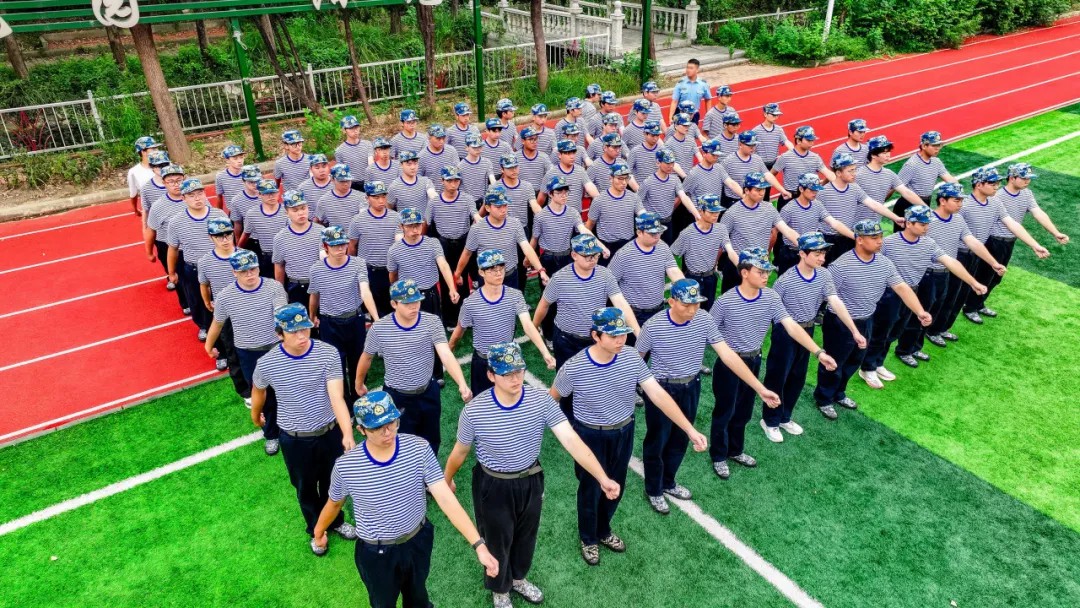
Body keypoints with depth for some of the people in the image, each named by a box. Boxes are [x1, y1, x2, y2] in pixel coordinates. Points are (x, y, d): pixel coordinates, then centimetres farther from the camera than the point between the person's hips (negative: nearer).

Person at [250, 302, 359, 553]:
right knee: (305, 488, 21)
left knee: (332, 483, 23)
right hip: (295, 439, 0)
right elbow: (258, 391, 4)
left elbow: (337, 397, -28)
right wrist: (255, 416, 23)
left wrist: (348, 434, -42)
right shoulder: (267, 363, -19)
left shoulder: (328, 353, -22)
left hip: (331, 433, 0)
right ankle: (316, 531, 48)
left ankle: (336, 522, 52)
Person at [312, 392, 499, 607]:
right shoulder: (345, 466, -24)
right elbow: (334, 503, -2)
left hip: (418, 541, 1)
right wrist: (319, 533, 17)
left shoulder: (419, 448, -24)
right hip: (376, 553, -1)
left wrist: (479, 545, -32)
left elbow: (445, 497, -26)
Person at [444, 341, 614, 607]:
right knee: (498, 542, 20)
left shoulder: (542, 401, -21)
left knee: (526, 537, 27)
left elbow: (571, 439, -25)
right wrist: (446, 480, 9)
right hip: (493, 487, -3)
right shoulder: (473, 411, -25)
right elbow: (461, 451, -7)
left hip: (531, 482, 3)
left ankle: (518, 578, 59)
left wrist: (602, 478, -32)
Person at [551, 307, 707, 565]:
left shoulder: (632, 358, -18)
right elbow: (552, 398, -9)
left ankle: (603, 531, 51)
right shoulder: (574, 368, -27)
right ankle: (588, 539, 45)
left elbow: (658, 394, -18)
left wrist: (690, 430, -22)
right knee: (591, 490, 17)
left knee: (615, 488, 23)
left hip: (624, 433, 4)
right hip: (591, 436, -4)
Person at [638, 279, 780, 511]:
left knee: (680, 440, 21)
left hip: (691, 388, 4)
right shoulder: (653, 326, -24)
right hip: (660, 389, -4)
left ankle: (668, 483, 45)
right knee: (657, 442, 12)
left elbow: (728, 355, -15)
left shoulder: (704, 320, -15)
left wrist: (760, 388, -18)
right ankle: (653, 490, 35)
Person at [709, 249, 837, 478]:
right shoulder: (726, 301, -22)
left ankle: (735, 451, 41)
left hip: (754, 361, 5)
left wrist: (818, 352, -22)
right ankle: (719, 457, 28)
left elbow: (791, 326, -14)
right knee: (725, 411, 9)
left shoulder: (771, 297, -10)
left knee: (744, 411, 20)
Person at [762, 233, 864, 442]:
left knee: (798, 378, 16)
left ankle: (785, 417, 34)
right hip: (785, 332, -6)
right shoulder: (786, 280, -23)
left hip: (807, 331, 6)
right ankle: (770, 421, 22)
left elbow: (836, 303, -13)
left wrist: (855, 331, -20)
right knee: (777, 377, 5)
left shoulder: (824, 275, -8)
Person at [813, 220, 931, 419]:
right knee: (833, 364, 10)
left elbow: (901, 287, -6)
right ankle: (824, 399, 31)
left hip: (866, 322, 7)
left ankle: (839, 394, 45)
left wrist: (920, 311, -18)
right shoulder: (841, 265, -25)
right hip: (840, 323, -7)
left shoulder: (885, 264, -4)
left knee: (854, 362, 23)